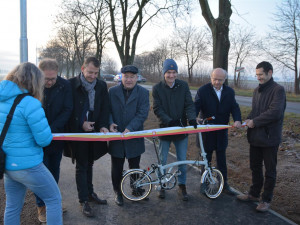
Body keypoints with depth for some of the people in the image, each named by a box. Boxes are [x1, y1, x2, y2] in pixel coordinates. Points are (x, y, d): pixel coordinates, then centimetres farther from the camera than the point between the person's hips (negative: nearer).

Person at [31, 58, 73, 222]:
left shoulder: (65, 85, -9)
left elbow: (67, 110, -8)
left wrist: (52, 129, -19)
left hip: (57, 136, 3)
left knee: (54, 170, 15)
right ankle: (41, 207, 21)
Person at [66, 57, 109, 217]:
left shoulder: (101, 86, 3)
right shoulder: (72, 84, -9)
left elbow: (105, 108, 3)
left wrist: (103, 125, -12)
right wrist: (81, 123, -13)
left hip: (94, 131, 4)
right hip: (78, 132, -4)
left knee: (89, 164, 17)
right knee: (81, 166, 3)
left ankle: (90, 193, 33)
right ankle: (84, 201, 12)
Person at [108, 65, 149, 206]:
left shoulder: (143, 93, -3)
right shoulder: (112, 92, 2)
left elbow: (142, 113, -11)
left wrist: (130, 128, -23)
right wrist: (110, 123, -17)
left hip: (134, 137, -1)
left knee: (135, 167, 15)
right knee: (117, 168, 12)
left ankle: (136, 189, 37)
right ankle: (117, 192, 30)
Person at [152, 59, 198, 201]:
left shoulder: (183, 86, 0)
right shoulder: (157, 88, -4)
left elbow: (189, 104, -3)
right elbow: (157, 109, -9)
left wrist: (191, 118, -22)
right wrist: (169, 121, -22)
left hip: (181, 129, 1)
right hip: (165, 128, -1)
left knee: (182, 160, 8)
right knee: (162, 160, 9)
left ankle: (182, 186, 24)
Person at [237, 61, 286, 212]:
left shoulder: (278, 90, -12)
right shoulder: (257, 90, 12)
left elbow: (275, 112, -23)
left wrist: (254, 122, -17)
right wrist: (248, 120, -2)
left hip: (270, 137, -7)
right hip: (255, 137, 7)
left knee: (269, 170, 7)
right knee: (255, 167, 18)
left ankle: (266, 200, 19)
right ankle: (254, 194, 33)